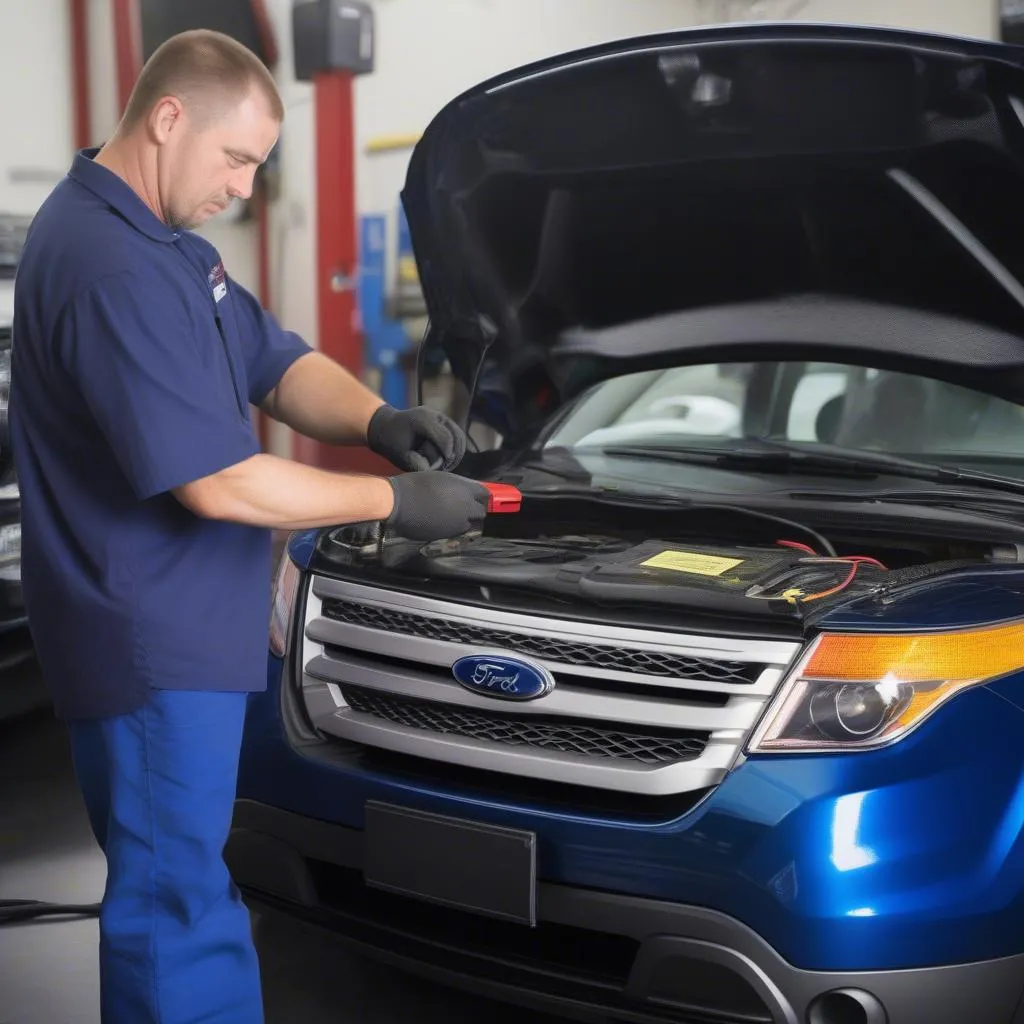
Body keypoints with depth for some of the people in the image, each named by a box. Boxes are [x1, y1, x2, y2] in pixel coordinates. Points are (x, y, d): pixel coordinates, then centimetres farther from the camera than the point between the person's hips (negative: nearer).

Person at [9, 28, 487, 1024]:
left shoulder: (161, 241, 11)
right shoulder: (110, 266, -23)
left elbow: (277, 363, 15)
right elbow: (217, 485, -25)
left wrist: (376, 419, -6)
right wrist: (395, 500, -16)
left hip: (186, 632, 10)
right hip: (149, 643, -10)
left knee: (190, 882, 20)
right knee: (174, 901, 1)